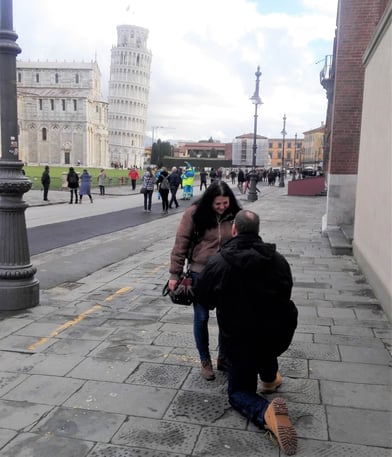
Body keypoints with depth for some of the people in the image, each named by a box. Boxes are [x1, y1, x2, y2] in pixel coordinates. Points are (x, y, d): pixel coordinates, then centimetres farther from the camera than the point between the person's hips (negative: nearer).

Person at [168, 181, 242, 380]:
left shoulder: (234, 215, -4)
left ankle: (224, 358, 29)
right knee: (201, 317, 9)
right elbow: (180, 244, -8)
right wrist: (174, 274, -8)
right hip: (200, 273, -2)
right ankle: (205, 361, 27)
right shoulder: (194, 213, -12)